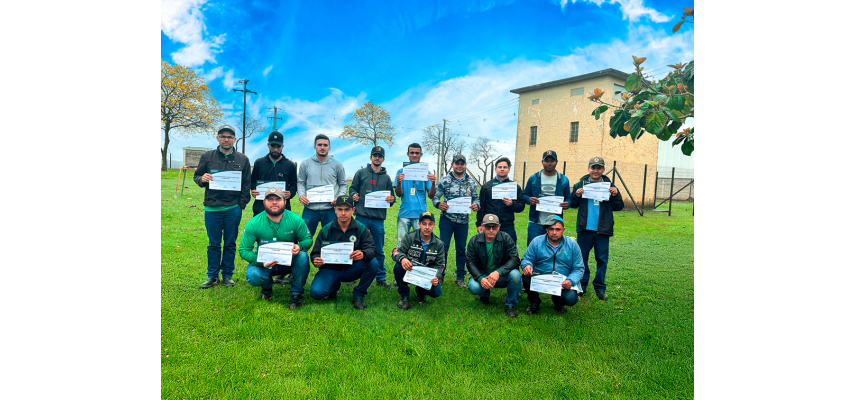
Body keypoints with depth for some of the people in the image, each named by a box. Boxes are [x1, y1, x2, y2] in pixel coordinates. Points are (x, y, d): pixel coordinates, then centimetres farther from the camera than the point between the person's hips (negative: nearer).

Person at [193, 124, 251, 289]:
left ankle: (228, 275, 20)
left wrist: (242, 204, -2)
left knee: (230, 244, 8)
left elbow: (246, 184, 6)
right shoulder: (207, 156, 5)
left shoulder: (243, 159, 5)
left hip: (233, 209, 0)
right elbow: (196, 176, 11)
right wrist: (202, 179, -13)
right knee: (214, 244, 8)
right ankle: (212, 275, 21)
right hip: (212, 208, 0)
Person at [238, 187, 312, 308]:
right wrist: (261, 262, -29)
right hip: (265, 263, 0)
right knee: (253, 276, -31)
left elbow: (308, 239, -5)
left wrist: (300, 246, -31)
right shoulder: (254, 224, -13)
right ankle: (267, 286, 10)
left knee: (303, 256, -31)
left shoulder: (295, 219, -13)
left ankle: (297, 293, -10)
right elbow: (243, 250, -11)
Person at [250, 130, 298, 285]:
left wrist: (290, 193, -12)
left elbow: (294, 185, 10)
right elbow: (252, 181, 17)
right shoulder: (259, 163, 12)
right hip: (261, 207, 2)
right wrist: (253, 190, -4)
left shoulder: (289, 165, 8)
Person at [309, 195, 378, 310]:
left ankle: (359, 295, -4)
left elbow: (371, 249, -15)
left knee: (373, 264, -29)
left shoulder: (361, 229, -3)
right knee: (316, 292, -26)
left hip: (352, 270, 0)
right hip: (330, 270, 0)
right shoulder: (326, 230, -1)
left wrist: (363, 254, -40)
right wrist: (316, 260, -28)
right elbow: (316, 252, -1)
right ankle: (334, 286, 13)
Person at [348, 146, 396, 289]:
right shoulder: (361, 173, 8)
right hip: (362, 216, -1)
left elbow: (391, 196, 15)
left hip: (378, 219, 2)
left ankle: (381, 278, 17)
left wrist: (391, 199, -8)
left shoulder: (386, 177, 14)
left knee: (379, 251, 7)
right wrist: (354, 195, -12)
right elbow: (352, 188, 10)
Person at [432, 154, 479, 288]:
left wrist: (476, 205, -10)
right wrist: (439, 204, -21)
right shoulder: (445, 180, 1)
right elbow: (435, 197, 0)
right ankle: (440, 276, 14)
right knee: (443, 247, 1)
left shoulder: (471, 182, 8)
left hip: (463, 220, 2)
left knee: (461, 249, 10)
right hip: (447, 219, -2)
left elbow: (476, 198, 13)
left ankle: (460, 277, 22)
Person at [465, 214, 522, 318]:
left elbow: (515, 260, -16)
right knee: (473, 287, -31)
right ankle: (484, 295, 11)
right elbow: (470, 263, -6)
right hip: (482, 275, 1)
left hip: (502, 275, 0)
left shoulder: (506, 238, -9)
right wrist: (480, 278, -25)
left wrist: (498, 272, -32)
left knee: (515, 275, -32)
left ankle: (510, 304, -5)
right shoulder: (474, 241, -5)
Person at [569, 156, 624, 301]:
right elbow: (573, 205, 7)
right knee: (582, 257, 8)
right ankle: (582, 284, 22)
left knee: (602, 259, 5)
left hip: (603, 229, 0)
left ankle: (600, 288, 18)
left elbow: (619, 207, 7)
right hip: (584, 229, 0)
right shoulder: (581, 184, 4)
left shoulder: (609, 185, 5)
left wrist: (615, 195, -11)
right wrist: (576, 195, -12)